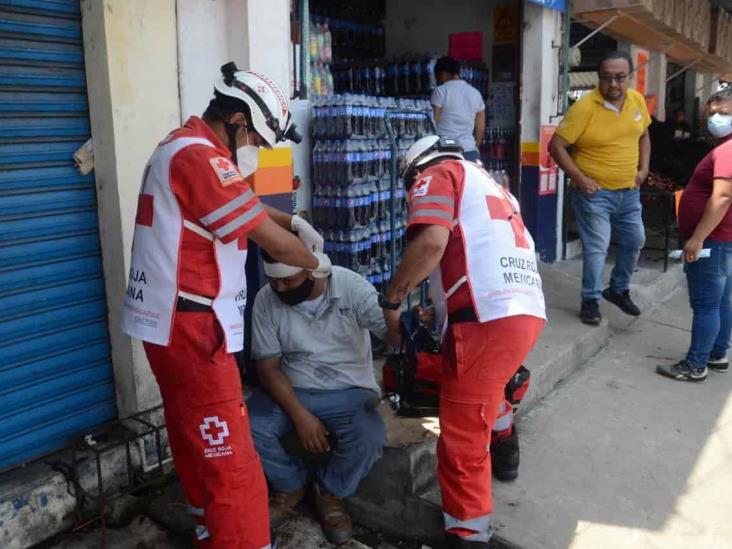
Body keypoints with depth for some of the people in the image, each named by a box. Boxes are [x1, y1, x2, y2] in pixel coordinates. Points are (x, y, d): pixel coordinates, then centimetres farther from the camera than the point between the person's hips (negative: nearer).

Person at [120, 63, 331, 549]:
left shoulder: (186, 147, 15)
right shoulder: (200, 155, -18)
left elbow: (246, 202, 28)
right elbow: (274, 242, -17)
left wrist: (295, 221, 12)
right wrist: (317, 263, 2)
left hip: (174, 322, 11)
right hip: (190, 326, -11)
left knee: (196, 441, 22)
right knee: (229, 459, -5)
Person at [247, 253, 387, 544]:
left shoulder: (352, 287, -14)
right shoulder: (265, 300, -9)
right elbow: (268, 366, -6)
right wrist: (300, 415, -18)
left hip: (349, 391, -1)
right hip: (290, 391, 2)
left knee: (370, 439, -31)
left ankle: (330, 492, 3)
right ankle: (290, 485, 6)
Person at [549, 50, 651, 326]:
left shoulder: (637, 100, 1)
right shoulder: (584, 107, -18)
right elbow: (556, 145, -17)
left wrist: (643, 169, 6)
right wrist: (579, 178, -20)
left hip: (629, 191, 7)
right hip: (594, 192, -6)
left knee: (635, 241, 16)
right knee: (596, 248, -4)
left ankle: (619, 289, 36)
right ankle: (590, 301, 14)